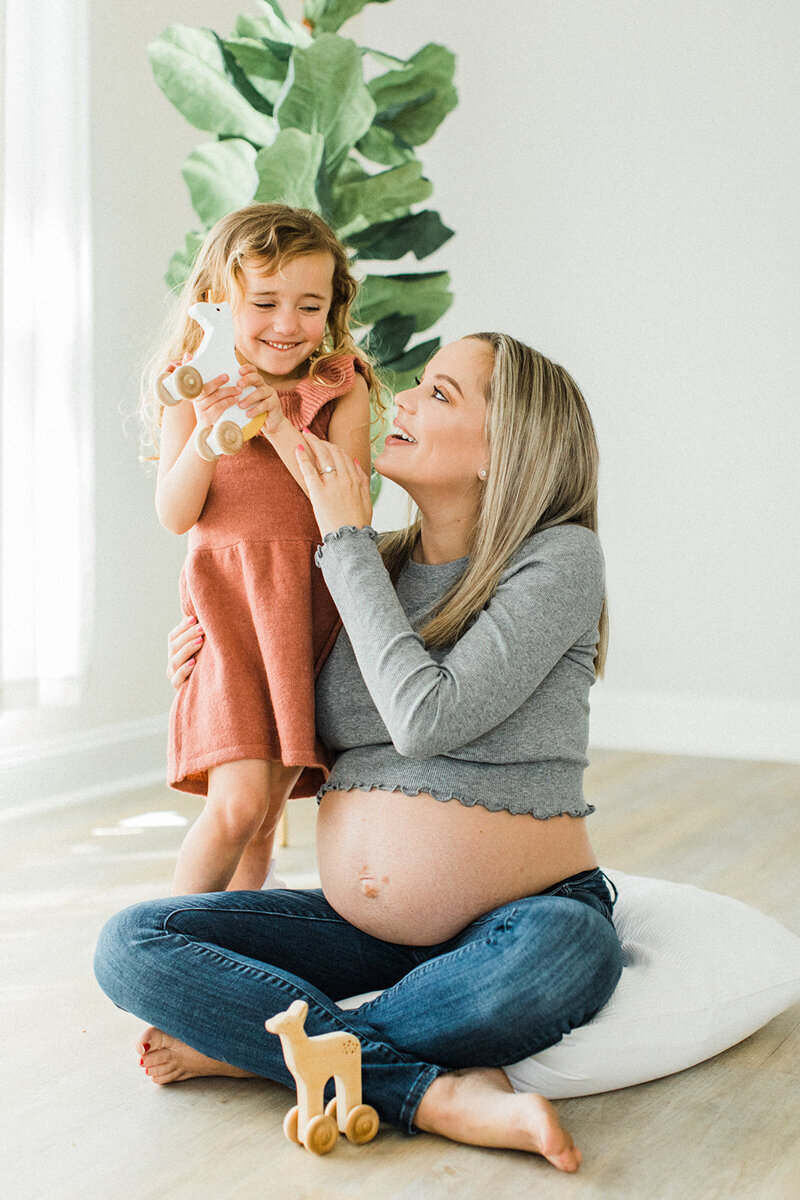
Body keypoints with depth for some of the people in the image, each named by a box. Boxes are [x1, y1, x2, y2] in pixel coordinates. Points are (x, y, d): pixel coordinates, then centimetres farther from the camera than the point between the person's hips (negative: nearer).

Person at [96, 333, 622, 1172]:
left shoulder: (559, 557, -10)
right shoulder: (375, 567, 7)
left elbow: (426, 718, -22)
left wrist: (347, 539, -13)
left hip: (518, 914, -5)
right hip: (361, 925, 5)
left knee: (563, 955, -40)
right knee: (129, 946, -13)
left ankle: (249, 1048, -18)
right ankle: (438, 1094, -22)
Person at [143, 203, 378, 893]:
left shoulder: (343, 389, 5)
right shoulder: (195, 390, 5)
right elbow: (175, 515, 0)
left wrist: (280, 428, -17)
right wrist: (204, 436, -16)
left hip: (314, 604, 2)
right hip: (231, 603, -2)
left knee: (268, 808, 8)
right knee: (239, 802, -13)